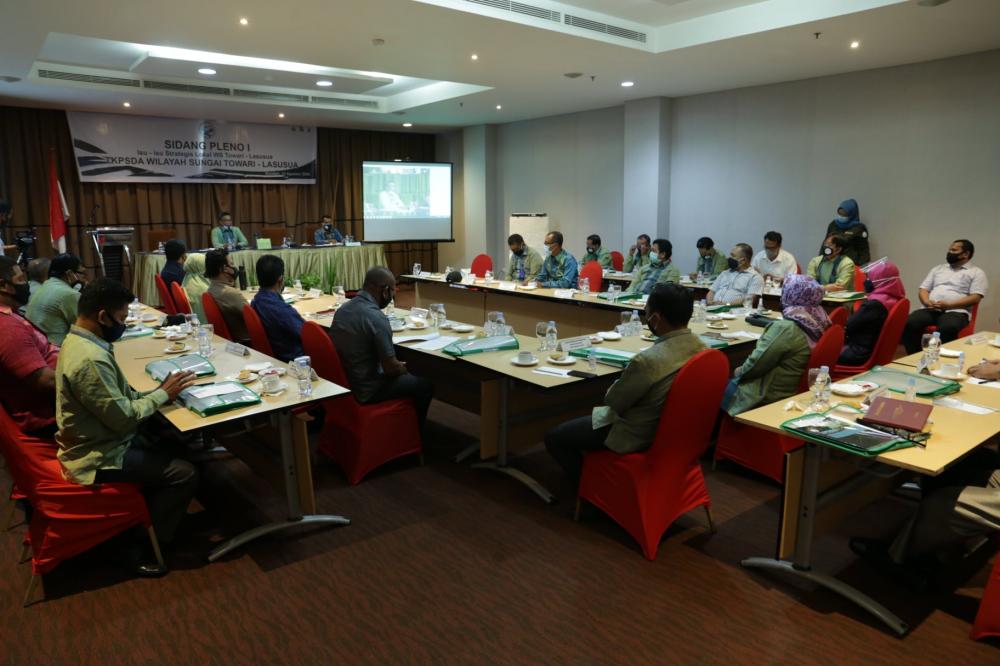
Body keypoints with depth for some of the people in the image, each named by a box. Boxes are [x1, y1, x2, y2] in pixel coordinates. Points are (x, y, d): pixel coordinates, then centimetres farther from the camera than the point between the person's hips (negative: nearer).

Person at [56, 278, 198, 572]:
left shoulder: (79, 340, 4)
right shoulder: (91, 359, -30)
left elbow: (119, 398, 9)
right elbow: (122, 417, -26)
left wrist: (159, 391, -3)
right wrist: (163, 394, -14)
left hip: (101, 439, 10)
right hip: (99, 456, -10)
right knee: (185, 473, -11)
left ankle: (146, 522, 24)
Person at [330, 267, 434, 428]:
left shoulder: (343, 308, 1)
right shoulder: (376, 318, -25)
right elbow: (390, 367, -22)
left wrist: (398, 367, 14)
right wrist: (403, 369, 2)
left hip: (341, 382, 8)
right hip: (365, 392, -8)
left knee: (404, 376, 29)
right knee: (425, 386, 10)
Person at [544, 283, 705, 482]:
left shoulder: (648, 360, -35)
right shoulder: (699, 346, -10)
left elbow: (613, 401, -17)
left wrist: (621, 381, 2)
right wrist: (629, 378, 7)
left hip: (636, 435, -8)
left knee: (553, 437, 7)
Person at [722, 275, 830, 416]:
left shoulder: (786, 328, -25)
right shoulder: (817, 324, 1)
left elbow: (755, 364, -19)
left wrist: (738, 372, 0)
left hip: (768, 397, -8)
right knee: (728, 382, 19)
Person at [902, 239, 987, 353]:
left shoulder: (976, 272, 12)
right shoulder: (938, 268, 26)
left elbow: (975, 298, -1)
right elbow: (923, 289, 20)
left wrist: (948, 305, -15)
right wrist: (927, 302, -4)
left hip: (956, 311, -4)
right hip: (930, 309, 4)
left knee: (947, 328, -39)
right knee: (909, 323, -28)